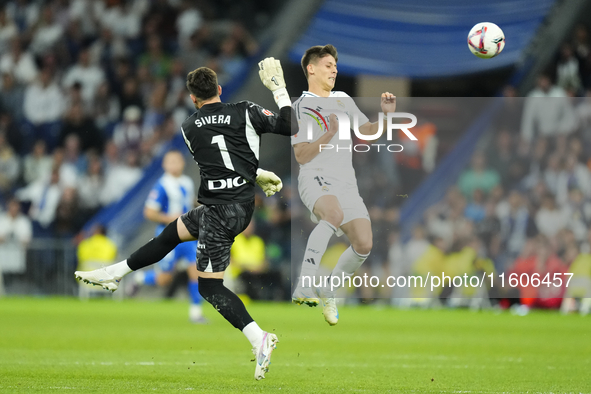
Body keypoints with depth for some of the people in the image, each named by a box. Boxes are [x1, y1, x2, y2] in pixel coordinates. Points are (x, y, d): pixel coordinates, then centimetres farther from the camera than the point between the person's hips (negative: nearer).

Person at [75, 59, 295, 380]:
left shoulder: (189, 128, 1)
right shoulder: (245, 113, -1)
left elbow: (224, 160, 11)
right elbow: (292, 125, -7)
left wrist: (257, 174, 18)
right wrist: (278, 87, 3)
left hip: (220, 209, -5)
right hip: (243, 201, 5)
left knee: (209, 286, -1)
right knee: (172, 232, 23)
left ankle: (259, 340, -16)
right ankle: (114, 273, 36)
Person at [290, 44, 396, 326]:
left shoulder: (344, 100, 20)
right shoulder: (301, 106, 0)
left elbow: (368, 131, 25)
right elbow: (301, 155, -7)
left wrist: (386, 114, 7)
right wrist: (330, 133, -17)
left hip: (346, 182, 6)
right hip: (315, 177, -6)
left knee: (363, 245, -8)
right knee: (334, 213, -39)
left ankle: (328, 292, 16)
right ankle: (305, 287, -42)